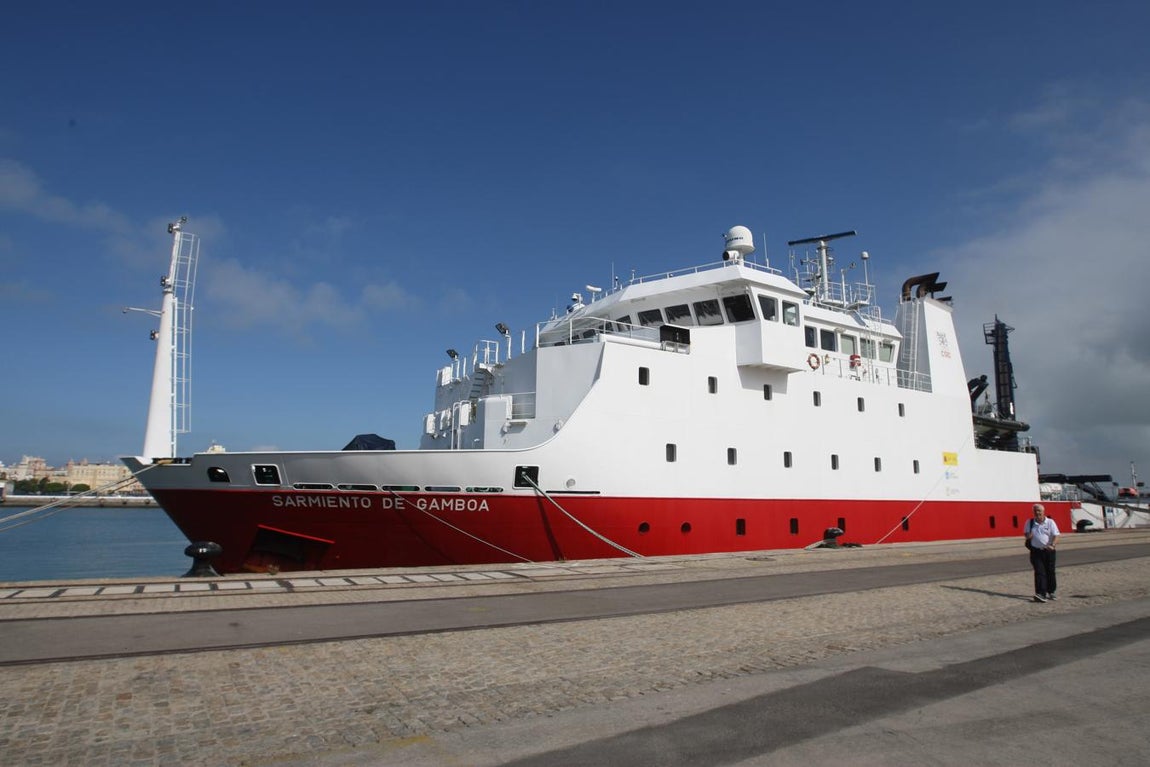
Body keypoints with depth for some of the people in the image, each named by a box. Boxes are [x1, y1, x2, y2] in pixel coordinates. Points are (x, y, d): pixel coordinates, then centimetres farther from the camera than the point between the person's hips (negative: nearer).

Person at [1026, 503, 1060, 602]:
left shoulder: (1050, 522, 0)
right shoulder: (1029, 522, 6)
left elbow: (1056, 536, -8)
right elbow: (1027, 535, 12)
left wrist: (1052, 545, -25)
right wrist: (1028, 536, -12)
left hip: (1048, 551, 0)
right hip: (1036, 551, 0)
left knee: (1050, 572, 9)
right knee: (1039, 572, -8)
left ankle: (1051, 592, 26)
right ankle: (1041, 594, -15)